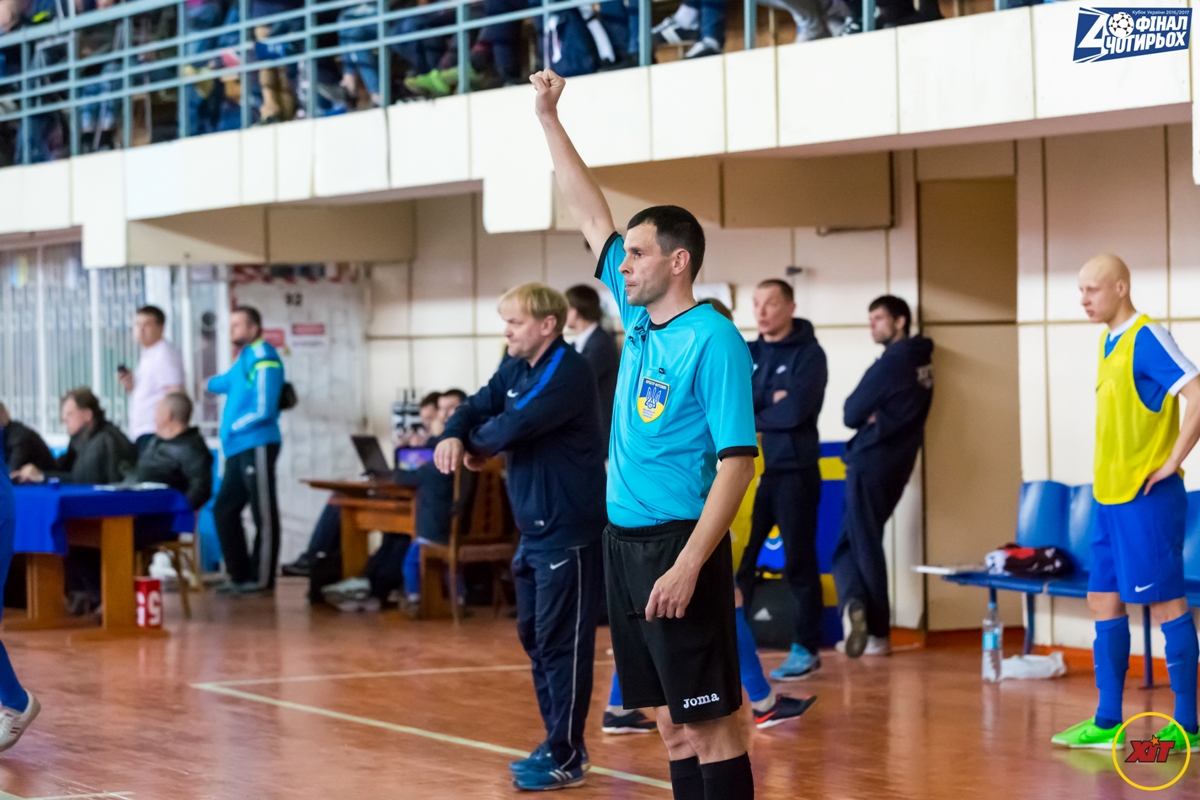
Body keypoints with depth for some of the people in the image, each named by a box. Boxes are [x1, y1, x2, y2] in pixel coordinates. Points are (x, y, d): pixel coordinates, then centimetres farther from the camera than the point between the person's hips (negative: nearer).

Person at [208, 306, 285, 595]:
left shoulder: (263, 357, -10)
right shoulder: (245, 359, 18)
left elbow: (264, 408, -16)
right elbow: (225, 383, 35)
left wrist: (234, 427, -8)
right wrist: (215, 383, 18)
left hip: (257, 446, -10)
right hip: (239, 449, 10)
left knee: (263, 514, -4)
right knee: (224, 510, 10)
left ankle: (262, 578, -1)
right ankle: (240, 574, 15)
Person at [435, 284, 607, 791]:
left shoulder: (568, 374, -18)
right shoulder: (516, 370, 12)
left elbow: (512, 426, -25)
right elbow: (478, 407, 8)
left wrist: (477, 445, -5)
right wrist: (453, 436, -15)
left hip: (569, 531, -10)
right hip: (534, 529, 10)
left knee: (562, 641, -7)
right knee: (534, 636, 15)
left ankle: (566, 758, -2)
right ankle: (558, 743, 25)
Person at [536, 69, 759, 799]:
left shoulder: (713, 341, -13)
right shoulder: (638, 320, 9)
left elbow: (737, 463, -17)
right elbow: (592, 214, 19)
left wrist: (687, 566, -25)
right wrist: (549, 120, 18)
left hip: (679, 543, -8)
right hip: (624, 540, 8)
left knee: (708, 719, -5)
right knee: (670, 719, 11)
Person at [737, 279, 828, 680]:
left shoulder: (809, 353, -7)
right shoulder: (748, 354, 11)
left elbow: (795, 410, -19)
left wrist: (748, 414, -6)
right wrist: (767, 402, -14)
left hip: (794, 471, -6)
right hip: (749, 470, 6)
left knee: (799, 562, 0)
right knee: (737, 560, 6)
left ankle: (806, 648, 8)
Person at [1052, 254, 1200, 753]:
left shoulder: (1146, 338, -13)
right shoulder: (1109, 343, 14)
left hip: (1145, 498, -9)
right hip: (1110, 496, 9)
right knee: (1104, 602, 10)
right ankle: (1108, 723, 16)